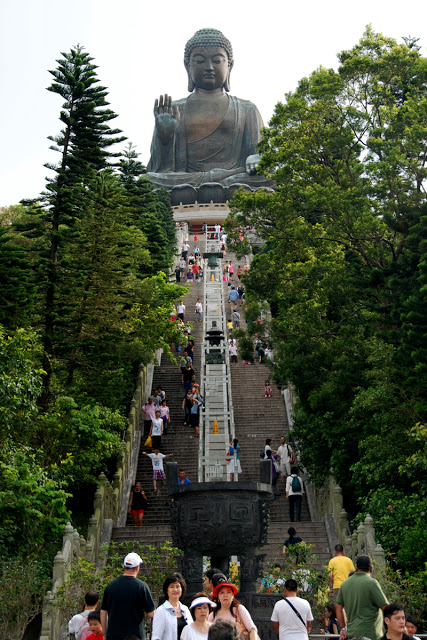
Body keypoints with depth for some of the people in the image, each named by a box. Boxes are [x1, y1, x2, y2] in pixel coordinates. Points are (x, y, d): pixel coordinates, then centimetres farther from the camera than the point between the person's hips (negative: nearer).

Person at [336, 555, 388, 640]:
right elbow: (386, 608, -9)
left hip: (351, 633, 6)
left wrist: (343, 628, 17)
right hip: (369, 633, -6)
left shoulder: (345, 584, 8)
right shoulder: (371, 583, -10)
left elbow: (339, 608, 10)